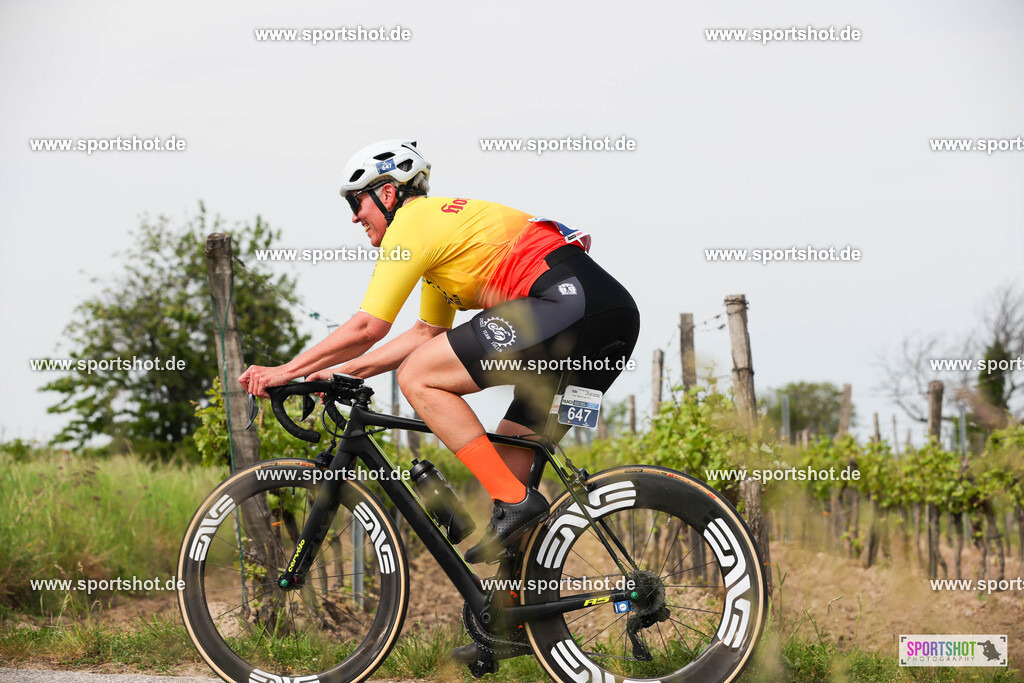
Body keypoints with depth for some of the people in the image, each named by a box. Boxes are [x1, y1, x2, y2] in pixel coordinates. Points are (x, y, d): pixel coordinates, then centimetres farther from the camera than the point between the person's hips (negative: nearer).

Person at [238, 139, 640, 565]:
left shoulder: (412, 222, 0)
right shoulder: (443, 224, 29)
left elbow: (367, 328, -4)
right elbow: (427, 333, 33)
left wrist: (285, 371, 5)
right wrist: (344, 371, 30)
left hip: (566, 303, -10)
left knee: (417, 378, -5)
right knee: (509, 459, 15)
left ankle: (515, 501, -11)